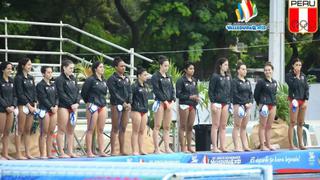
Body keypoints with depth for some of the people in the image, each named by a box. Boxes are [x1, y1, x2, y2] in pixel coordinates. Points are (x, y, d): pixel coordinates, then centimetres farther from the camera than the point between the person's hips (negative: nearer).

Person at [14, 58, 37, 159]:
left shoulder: (31, 78, 15)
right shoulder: (18, 78, -6)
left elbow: (34, 92, 15)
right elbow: (20, 94, -11)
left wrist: (35, 105, 2)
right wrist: (29, 105, -13)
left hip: (31, 106, 7)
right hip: (23, 106, -7)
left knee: (28, 131, 8)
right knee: (20, 131, -5)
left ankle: (28, 153, 10)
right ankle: (18, 154, -5)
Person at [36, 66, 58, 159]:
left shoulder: (53, 85, 15)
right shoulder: (40, 85, -6)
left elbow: (56, 96, 13)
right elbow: (43, 98, -12)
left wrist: (56, 106, -4)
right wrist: (51, 107, -14)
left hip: (54, 110, 7)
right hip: (44, 110, -7)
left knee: (51, 132, 7)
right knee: (44, 133, -5)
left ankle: (49, 153, 10)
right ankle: (42, 154, -3)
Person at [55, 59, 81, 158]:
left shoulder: (73, 79, 15)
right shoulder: (59, 79, -6)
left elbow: (77, 92, 10)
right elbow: (62, 94, -12)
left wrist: (77, 103, -7)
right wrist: (71, 104, -14)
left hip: (73, 107, 7)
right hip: (63, 107, -7)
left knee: (71, 131, 7)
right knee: (62, 130, -4)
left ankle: (70, 152, 10)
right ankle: (61, 153, -4)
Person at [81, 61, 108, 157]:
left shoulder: (104, 81, 14)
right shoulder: (91, 80, -7)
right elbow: (83, 93, -5)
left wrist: (103, 102, 12)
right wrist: (88, 102, 3)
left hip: (103, 106, 7)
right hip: (93, 105, -7)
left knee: (100, 130, 7)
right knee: (91, 129, -5)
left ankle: (101, 151, 9)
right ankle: (89, 152, -5)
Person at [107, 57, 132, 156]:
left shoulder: (126, 79, 15)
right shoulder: (112, 79, -5)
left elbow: (129, 91, 12)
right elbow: (114, 93, -12)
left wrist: (129, 103, -3)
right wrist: (123, 103, -16)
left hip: (126, 106, 6)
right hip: (116, 105, -6)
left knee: (123, 129, 8)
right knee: (115, 129, -4)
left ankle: (122, 150, 11)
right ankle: (113, 151, -2)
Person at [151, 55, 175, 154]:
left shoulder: (169, 77, 16)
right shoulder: (155, 76, -4)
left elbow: (172, 89, 14)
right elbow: (157, 90, -11)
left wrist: (172, 101, -1)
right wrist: (165, 101, -14)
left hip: (169, 103, 6)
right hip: (160, 102, -6)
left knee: (167, 127, 7)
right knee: (157, 126, -4)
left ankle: (167, 148, 8)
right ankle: (156, 148, -5)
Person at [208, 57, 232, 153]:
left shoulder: (228, 77, 12)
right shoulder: (215, 76, -7)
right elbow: (211, 90, -9)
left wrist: (230, 102, 10)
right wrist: (213, 103, -15)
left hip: (226, 103, 6)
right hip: (217, 103, -6)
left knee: (223, 126, 7)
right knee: (216, 125, -4)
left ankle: (222, 146, 10)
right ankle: (214, 147, -3)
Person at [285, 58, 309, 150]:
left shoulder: (303, 76, 12)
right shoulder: (289, 76, -3)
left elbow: (306, 88, 9)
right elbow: (293, 86, -17)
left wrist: (306, 100, -1)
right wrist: (297, 77, -11)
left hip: (303, 101, 5)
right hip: (294, 100, -5)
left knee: (301, 123, 9)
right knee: (293, 123, -6)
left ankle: (301, 144, 13)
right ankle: (291, 144, -5)